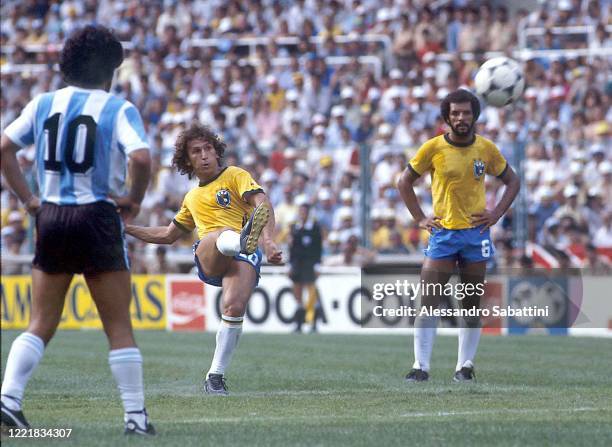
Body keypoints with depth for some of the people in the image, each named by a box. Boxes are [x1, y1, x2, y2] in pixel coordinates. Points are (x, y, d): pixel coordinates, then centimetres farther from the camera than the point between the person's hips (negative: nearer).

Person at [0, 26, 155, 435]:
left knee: (41, 324, 11)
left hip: (51, 217, 4)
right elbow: (141, 158, -20)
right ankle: (136, 415, 4)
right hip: (98, 217, -4)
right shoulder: (118, 109, -5)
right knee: (119, 326, 3)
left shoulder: (44, 104, 8)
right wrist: (134, 200, -4)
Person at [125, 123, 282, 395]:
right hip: (207, 258, 3)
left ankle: (215, 377, -21)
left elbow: (263, 205, -3)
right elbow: (168, 235, 45)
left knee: (235, 307, -30)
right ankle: (244, 239, -73)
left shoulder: (235, 176, 15)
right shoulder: (192, 198, 32)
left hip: (243, 258, -3)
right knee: (222, 234, -36)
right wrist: (127, 228, 39)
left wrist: (268, 242, -22)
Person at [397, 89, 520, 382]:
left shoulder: (486, 149, 0)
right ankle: (421, 367, -5)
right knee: (428, 301, -9)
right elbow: (405, 182, 6)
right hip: (443, 234, -1)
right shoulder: (433, 148, -5)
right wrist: (420, 218, 0)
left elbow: (512, 181, 13)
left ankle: (465, 366, 15)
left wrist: (496, 214, 1)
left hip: (476, 234, 1)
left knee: (472, 304, 6)